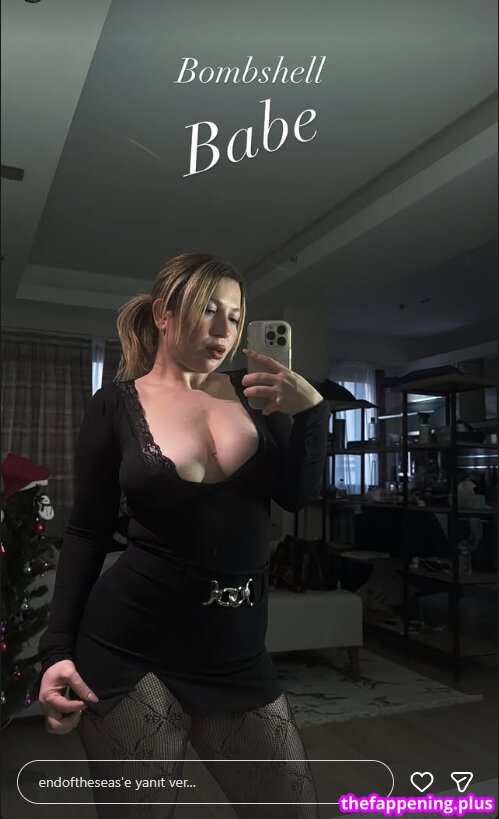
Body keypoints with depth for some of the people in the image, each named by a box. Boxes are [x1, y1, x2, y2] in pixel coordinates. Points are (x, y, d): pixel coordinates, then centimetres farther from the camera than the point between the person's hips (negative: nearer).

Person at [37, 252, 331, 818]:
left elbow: (298, 496, 2)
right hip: (132, 650, -3)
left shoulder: (252, 393, 4)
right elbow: (86, 533, 0)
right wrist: (58, 650, -5)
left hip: (237, 656, 4)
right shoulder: (116, 405, -3)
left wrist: (311, 410, -13)